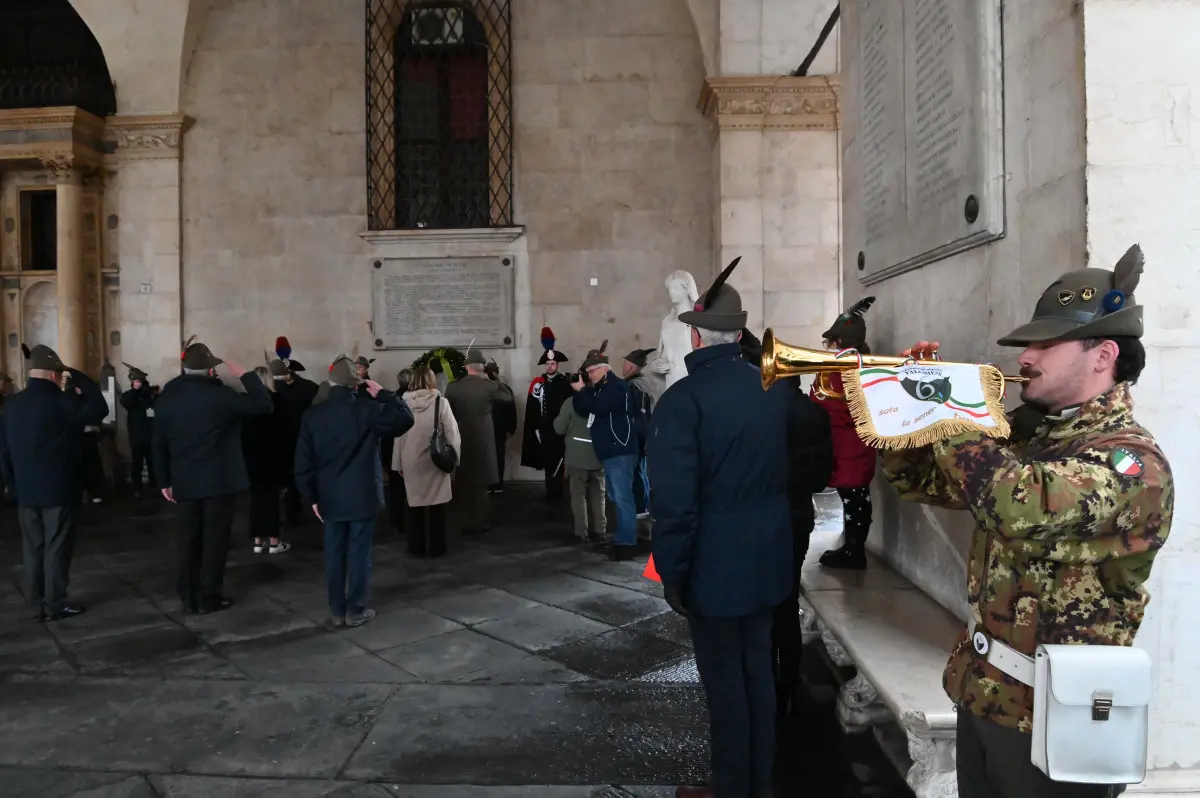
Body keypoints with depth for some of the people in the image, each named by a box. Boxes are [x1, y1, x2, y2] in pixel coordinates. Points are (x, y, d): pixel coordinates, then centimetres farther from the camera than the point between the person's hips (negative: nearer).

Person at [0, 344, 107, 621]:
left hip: (26, 491, 6)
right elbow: (99, 410, -11)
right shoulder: (60, 401, -15)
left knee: (33, 548, 12)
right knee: (56, 548, 2)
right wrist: (77, 377, -5)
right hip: (59, 490, -6)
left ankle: (37, 604, 19)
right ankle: (55, 604, 8)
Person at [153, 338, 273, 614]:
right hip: (220, 480, -5)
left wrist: (164, 481, 16)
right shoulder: (220, 395, -14)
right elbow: (264, 405, -11)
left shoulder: (165, 398, 5)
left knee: (189, 538, 12)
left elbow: (159, 445, 9)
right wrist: (246, 375, -1)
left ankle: (189, 597, 18)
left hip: (185, 482, 5)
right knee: (215, 538, 3)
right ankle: (209, 598, 8)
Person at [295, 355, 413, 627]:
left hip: (330, 498, 3)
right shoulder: (367, 408, -11)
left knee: (334, 554, 10)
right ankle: (356, 610, 10)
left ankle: (337, 611, 17)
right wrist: (383, 394, -3)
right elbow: (405, 419, -11)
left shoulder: (313, 414, 1)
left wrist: (312, 496, 9)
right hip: (363, 496, -3)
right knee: (359, 554, 4)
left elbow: (303, 462, 2)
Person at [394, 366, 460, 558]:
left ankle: (417, 547, 19)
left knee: (415, 503, 11)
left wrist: (398, 463, 9)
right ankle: (436, 547, 14)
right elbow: (452, 432, -10)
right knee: (436, 504, 8)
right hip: (435, 460, -2)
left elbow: (398, 436, 1)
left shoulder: (404, 403, -4)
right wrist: (454, 456, 3)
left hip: (411, 461, 2)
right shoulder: (440, 402, -11)